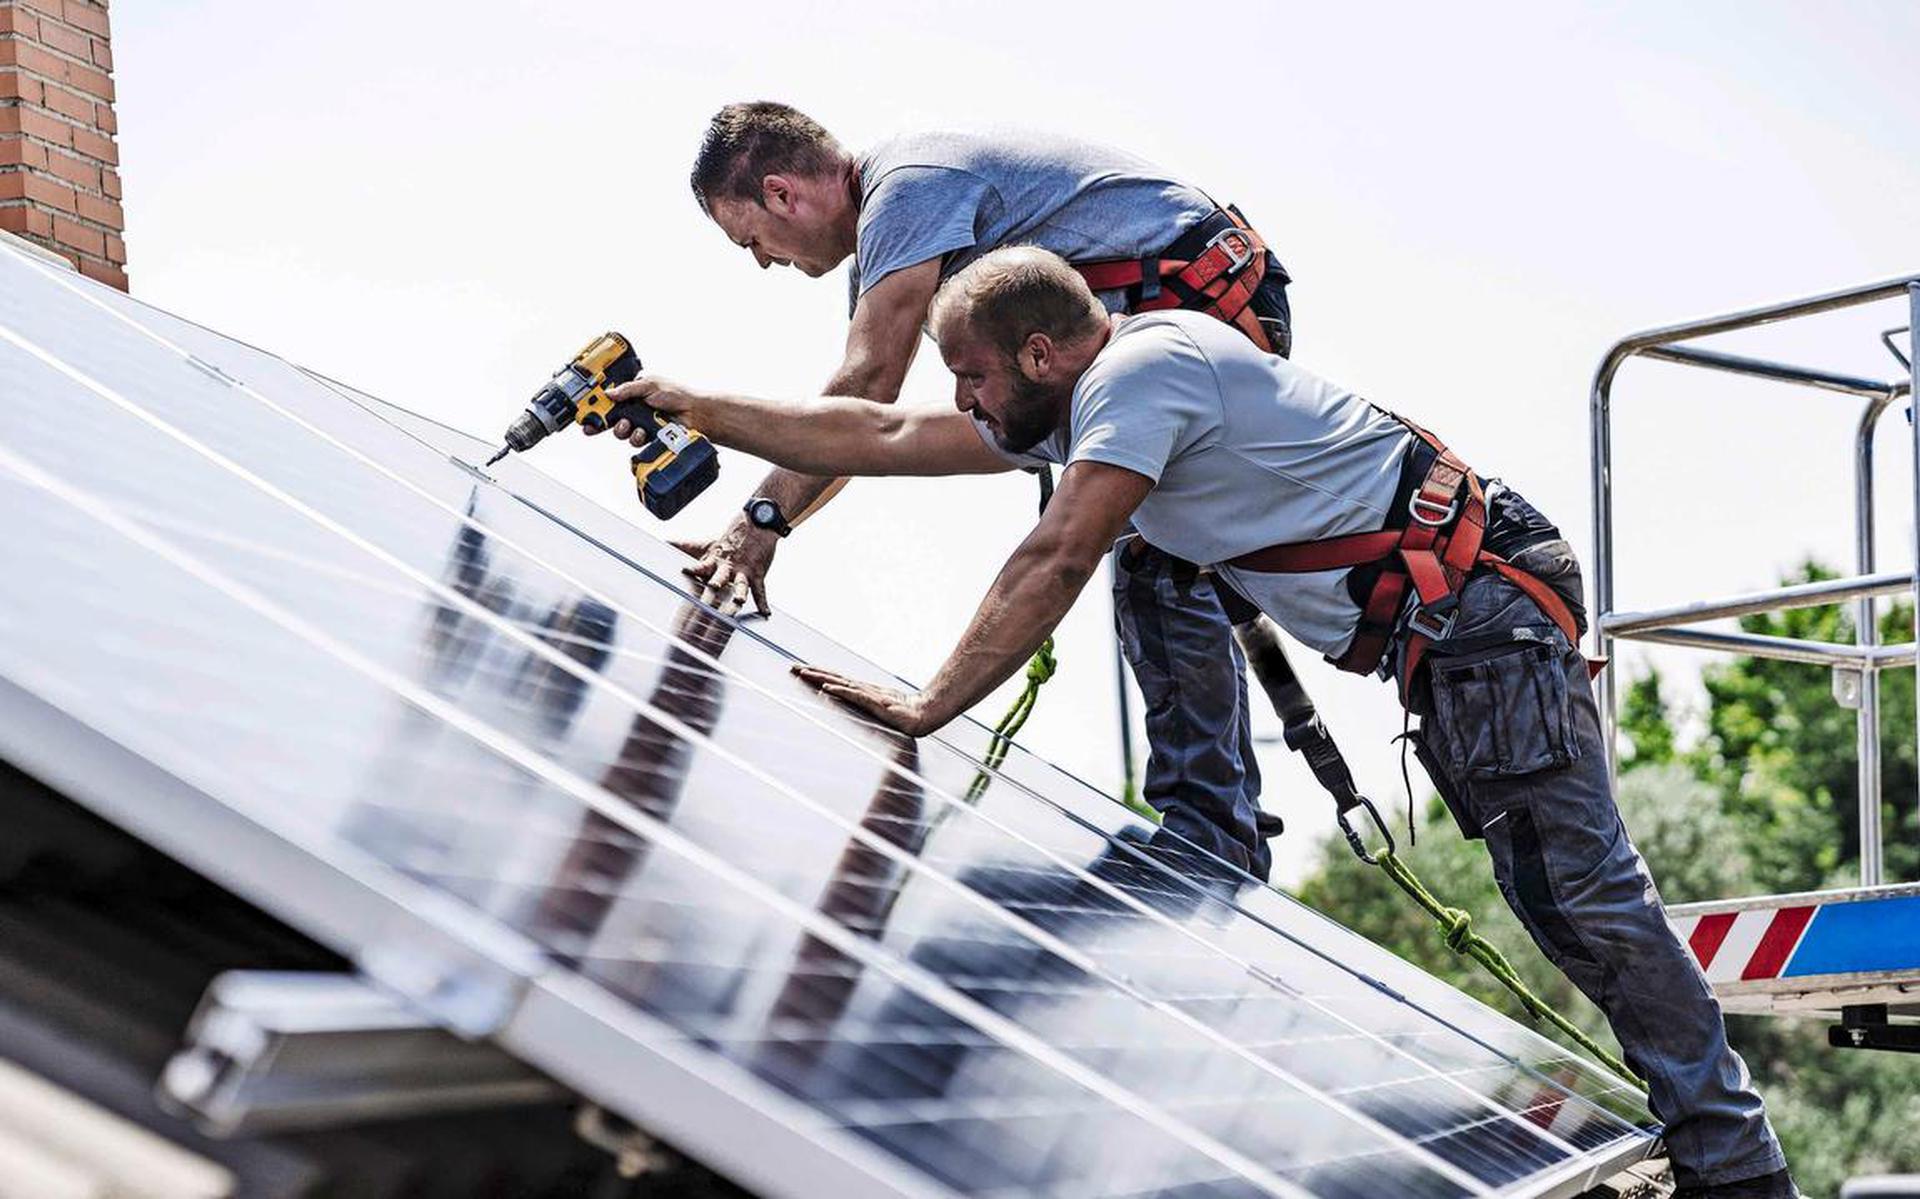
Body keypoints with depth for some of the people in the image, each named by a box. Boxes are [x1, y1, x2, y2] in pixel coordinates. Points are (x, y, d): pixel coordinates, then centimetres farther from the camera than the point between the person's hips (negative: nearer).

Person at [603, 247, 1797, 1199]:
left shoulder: (1139, 370, -17)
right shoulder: (1076, 403, 13)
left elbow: (1056, 564, -24)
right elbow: (881, 437, 14)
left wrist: (927, 707, -20)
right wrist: (686, 405, 14)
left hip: (1472, 599, -10)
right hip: (1447, 624, 10)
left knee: (1579, 886, -11)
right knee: (1566, 887, 11)